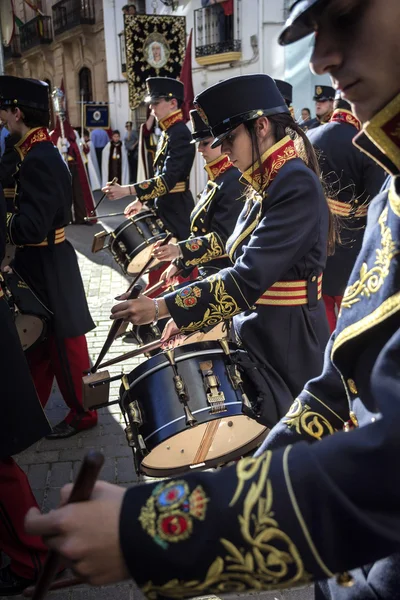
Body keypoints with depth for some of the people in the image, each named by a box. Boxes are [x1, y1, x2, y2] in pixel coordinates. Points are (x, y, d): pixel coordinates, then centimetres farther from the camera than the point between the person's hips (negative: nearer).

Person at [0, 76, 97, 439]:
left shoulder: (38, 159, -22)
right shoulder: (39, 152, 10)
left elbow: (31, 227, -28)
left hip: (46, 266, -10)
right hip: (42, 263, 10)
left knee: (63, 342, 5)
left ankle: (82, 413, 23)